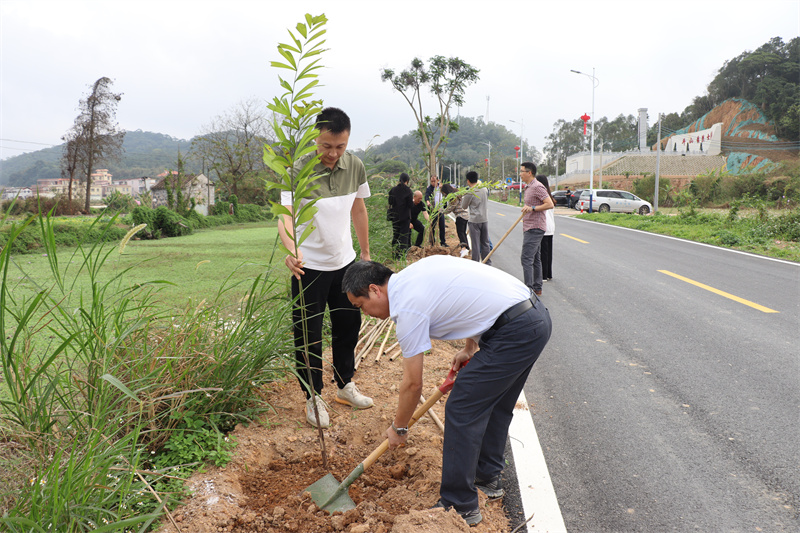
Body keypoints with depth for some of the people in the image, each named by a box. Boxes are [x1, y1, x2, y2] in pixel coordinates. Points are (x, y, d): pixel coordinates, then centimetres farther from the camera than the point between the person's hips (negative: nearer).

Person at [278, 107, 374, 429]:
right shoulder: (299, 170, -19)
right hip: (310, 266, -5)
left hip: (345, 262, 5)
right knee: (308, 334, 3)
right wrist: (291, 250, -50)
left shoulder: (355, 167, -3)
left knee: (349, 325, 16)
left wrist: (365, 253, 15)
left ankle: (345, 385, 36)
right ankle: (313, 397, 21)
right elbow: (285, 216, -30)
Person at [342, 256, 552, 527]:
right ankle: (487, 477, 39)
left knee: (461, 411, -2)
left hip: (514, 331, -10)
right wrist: (470, 349, 26)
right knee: (494, 404, 23)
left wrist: (398, 428, 12)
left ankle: (460, 506, 8)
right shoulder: (420, 268, 14)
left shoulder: (407, 307, -12)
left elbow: (413, 384, -5)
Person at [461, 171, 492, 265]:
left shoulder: (470, 192, -13)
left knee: (475, 243, 0)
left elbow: (464, 206, -1)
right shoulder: (484, 189, 5)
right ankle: (488, 263, 18)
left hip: (474, 220, -5)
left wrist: (462, 198, 14)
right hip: (485, 219, 6)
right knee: (485, 242, 13)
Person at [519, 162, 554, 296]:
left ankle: (529, 290, -12)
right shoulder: (528, 187, 17)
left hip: (535, 228, -10)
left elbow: (550, 204, -22)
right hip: (530, 228, 10)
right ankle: (537, 288, 17)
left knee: (526, 258, -13)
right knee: (535, 258, 12)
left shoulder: (537, 187, -15)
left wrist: (532, 208, -26)